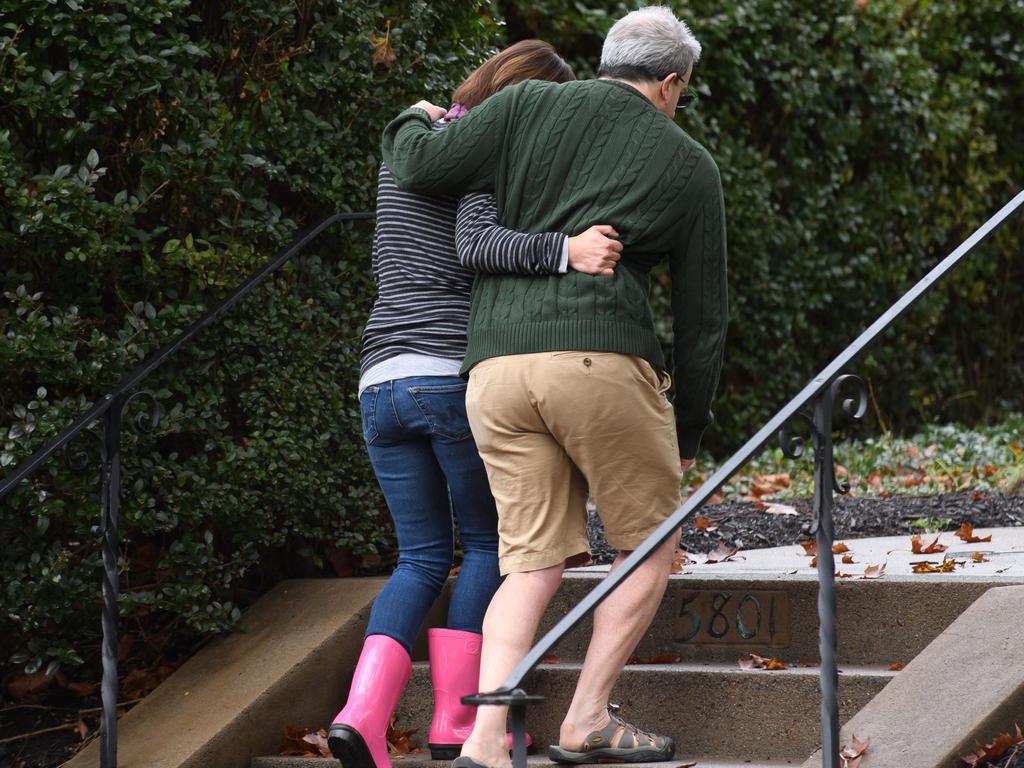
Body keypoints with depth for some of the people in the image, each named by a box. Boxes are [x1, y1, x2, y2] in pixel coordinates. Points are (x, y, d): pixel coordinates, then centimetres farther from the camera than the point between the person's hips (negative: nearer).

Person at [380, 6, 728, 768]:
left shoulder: (528, 106, 14)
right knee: (652, 546, 14)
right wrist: (690, 428, 26)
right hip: (601, 361, -3)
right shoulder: (690, 167, 13)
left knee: (534, 563, 8)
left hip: (496, 367, 4)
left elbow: (421, 167, 7)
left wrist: (415, 123, 31)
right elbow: (702, 314, 16)